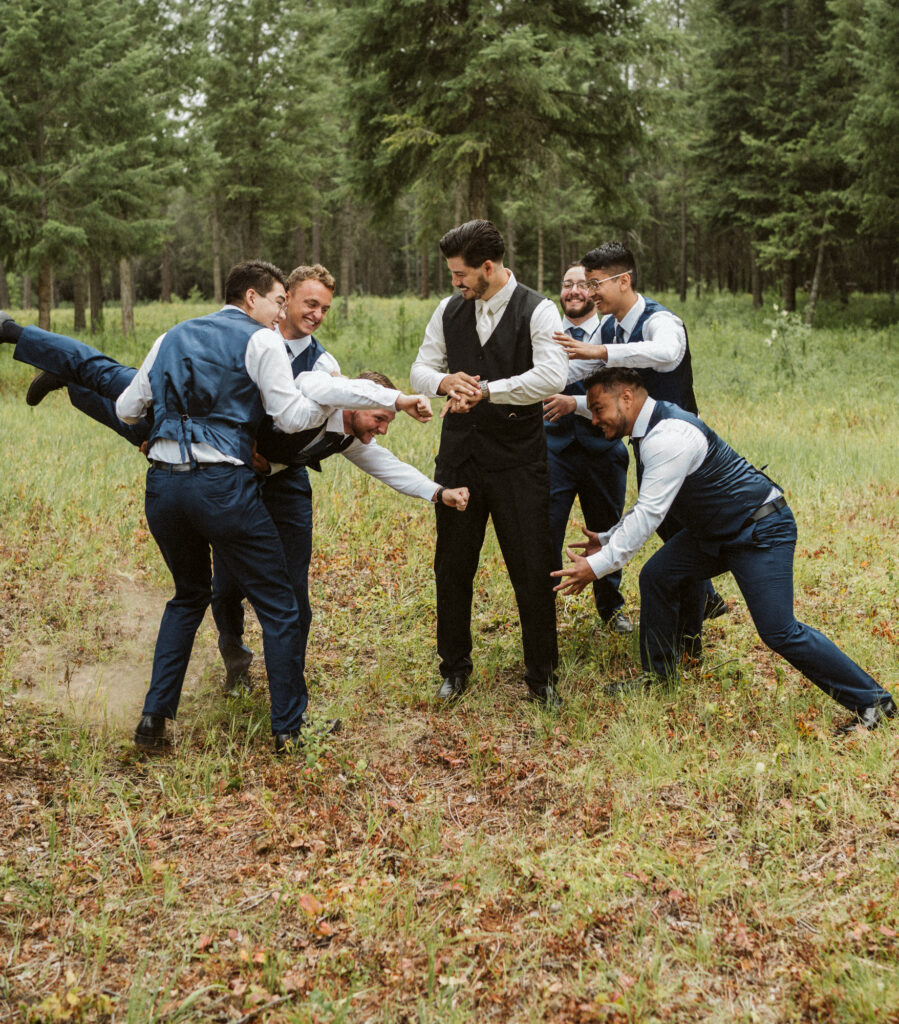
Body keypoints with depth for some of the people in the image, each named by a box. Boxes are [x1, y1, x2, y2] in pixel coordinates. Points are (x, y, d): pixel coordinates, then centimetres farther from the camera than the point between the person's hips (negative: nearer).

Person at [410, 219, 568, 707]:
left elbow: (552, 376, -23)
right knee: (452, 566, 10)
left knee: (532, 570, 0)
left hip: (518, 458, -4)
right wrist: (445, 380, -13)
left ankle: (542, 677, 16)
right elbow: (420, 369, 10)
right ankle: (454, 668, 28)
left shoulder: (537, 311, -9)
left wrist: (485, 390, -24)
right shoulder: (449, 311, 7)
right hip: (459, 455, 4)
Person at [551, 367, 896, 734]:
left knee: (779, 632, -12)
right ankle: (656, 677, 20)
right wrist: (607, 540, 12)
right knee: (656, 577, 5)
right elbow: (645, 507, 17)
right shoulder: (650, 428, 7)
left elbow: (649, 514, -27)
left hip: (760, 530, -10)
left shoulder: (668, 437, -26)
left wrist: (598, 565, -24)